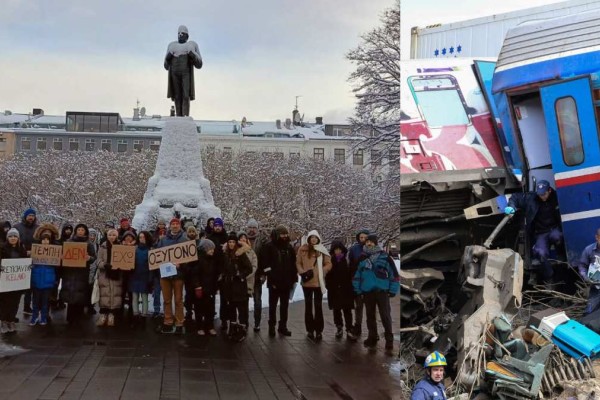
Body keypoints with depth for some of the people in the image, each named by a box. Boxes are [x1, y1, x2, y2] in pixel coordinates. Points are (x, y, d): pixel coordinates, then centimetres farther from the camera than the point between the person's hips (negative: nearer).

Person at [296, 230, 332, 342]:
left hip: (319, 282, -1)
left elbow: (328, 264, 1)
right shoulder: (303, 249, 2)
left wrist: (321, 271, -12)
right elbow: (298, 263, 2)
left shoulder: (322, 250, 2)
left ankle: (319, 331, 5)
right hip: (307, 282, 1)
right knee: (308, 305, 10)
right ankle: (310, 330, 19)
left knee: (318, 306, 1)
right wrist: (302, 272, -13)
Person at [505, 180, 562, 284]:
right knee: (541, 253, -26)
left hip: (554, 229, -1)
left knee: (556, 236, -38)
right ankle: (548, 278, -4)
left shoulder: (556, 197, -6)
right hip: (540, 233, 1)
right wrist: (511, 206, -10)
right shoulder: (530, 198, -3)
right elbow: (516, 197, 9)